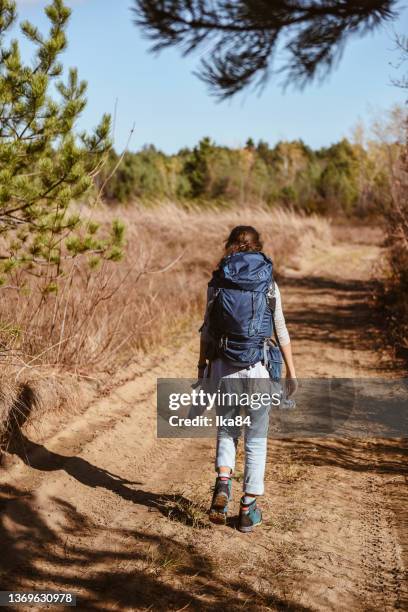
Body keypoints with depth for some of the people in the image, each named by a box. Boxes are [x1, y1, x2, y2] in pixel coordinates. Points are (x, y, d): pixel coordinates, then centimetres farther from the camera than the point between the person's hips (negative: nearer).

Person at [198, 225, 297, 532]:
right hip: (258, 367, 0)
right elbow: (281, 332, 1)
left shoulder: (218, 282, 0)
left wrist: (202, 366, 10)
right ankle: (249, 509, 14)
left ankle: (223, 482, -4)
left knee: (227, 430, 20)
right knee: (257, 439, 11)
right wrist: (291, 372, 8)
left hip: (223, 366, 1)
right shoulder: (269, 283, 0)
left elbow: (208, 329, 0)